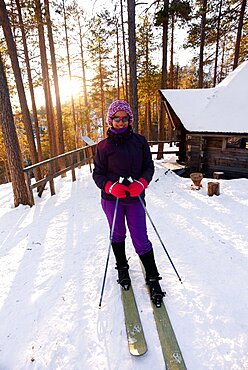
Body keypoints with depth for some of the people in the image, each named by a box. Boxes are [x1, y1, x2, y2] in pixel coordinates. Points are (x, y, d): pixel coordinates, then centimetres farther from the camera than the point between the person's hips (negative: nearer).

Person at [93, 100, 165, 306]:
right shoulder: (104, 146, -3)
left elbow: (149, 166, 4)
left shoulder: (140, 141, 1)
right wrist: (111, 186, -20)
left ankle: (153, 278, 21)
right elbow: (98, 173, -1)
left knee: (141, 239, 3)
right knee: (117, 235, 17)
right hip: (112, 199, 1)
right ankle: (122, 268, 42)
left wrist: (141, 183, -15)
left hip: (135, 198, 0)